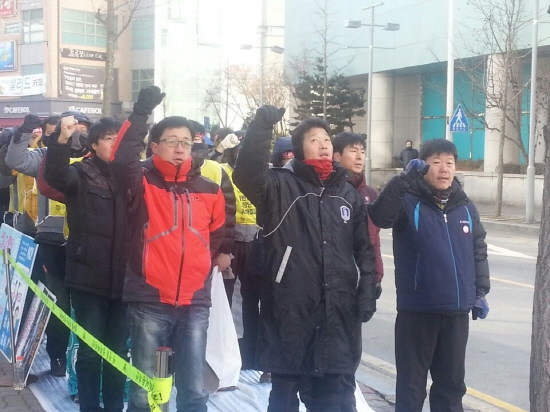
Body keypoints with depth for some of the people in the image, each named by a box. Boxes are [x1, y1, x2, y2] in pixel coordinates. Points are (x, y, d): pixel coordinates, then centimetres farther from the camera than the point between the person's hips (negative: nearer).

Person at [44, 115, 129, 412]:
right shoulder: (81, 174, -3)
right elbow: (55, 175, -24)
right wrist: (62, 140, -41)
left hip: (124, 278, 3)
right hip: (88, 278, -3)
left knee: (119, 351, 13)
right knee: (90, 350, 5)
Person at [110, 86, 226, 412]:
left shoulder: (209, 190, 8)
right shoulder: (143, 182, -1)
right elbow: (122, 159, -23)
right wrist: (142, 112, -27)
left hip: (195, 304, 3)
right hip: (149, 302, -3)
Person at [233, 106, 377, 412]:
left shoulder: (347, 193, 13)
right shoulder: (281, 185, -1)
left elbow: (363, 248, 13)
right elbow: (247, 173, -21)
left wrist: (367, 292, 5)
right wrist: (262, 126, -28)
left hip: (339, 310, 4)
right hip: (290, 307, -3)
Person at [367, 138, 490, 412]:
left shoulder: (465, 207, 7)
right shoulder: (409, 202, -8)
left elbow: (479, 252, 16)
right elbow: (379, 216, -29)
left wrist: (481, 292, 14)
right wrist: (403, 181, -39)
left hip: (457, 310, 5)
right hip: (417, 309, -4)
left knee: (451, 382, 16)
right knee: (412, 383, 6)